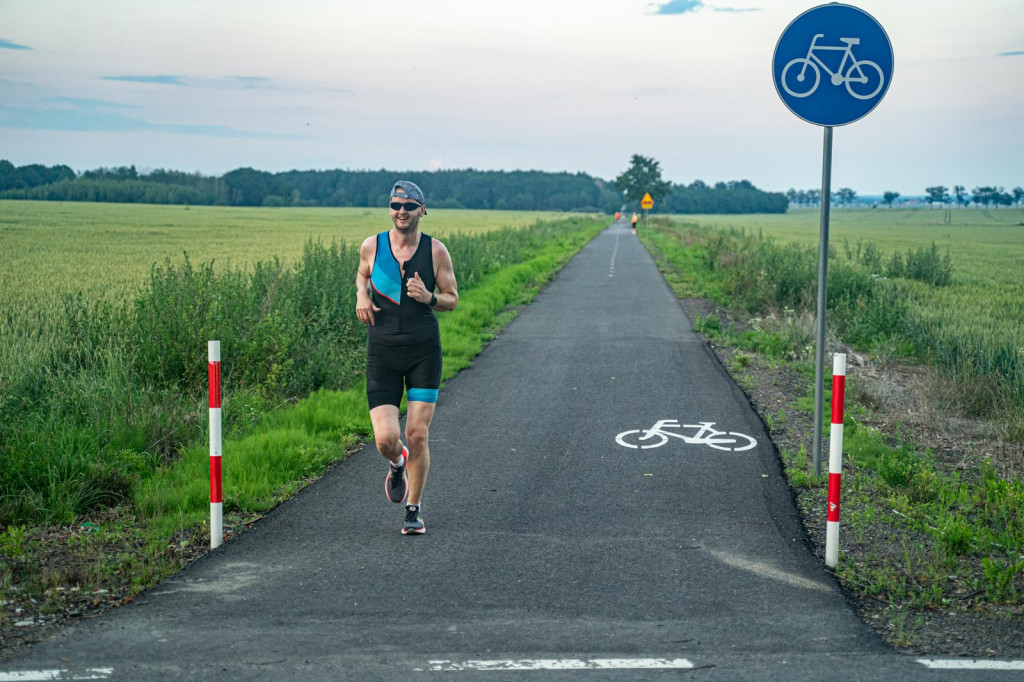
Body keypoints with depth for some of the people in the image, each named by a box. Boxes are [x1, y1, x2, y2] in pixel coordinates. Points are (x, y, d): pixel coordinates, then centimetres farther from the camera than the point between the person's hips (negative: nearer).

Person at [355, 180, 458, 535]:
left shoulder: (436, 251, -1)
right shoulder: (372, 246, 1)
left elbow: (452, 299, 7)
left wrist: (429, 297, -15)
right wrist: (361, 295, 0)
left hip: (424, 352, 0)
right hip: (382, 352, 1)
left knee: (418, 435, -3)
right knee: (386, 439, -9)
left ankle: (414, 510, 17)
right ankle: (397, 463, 30)